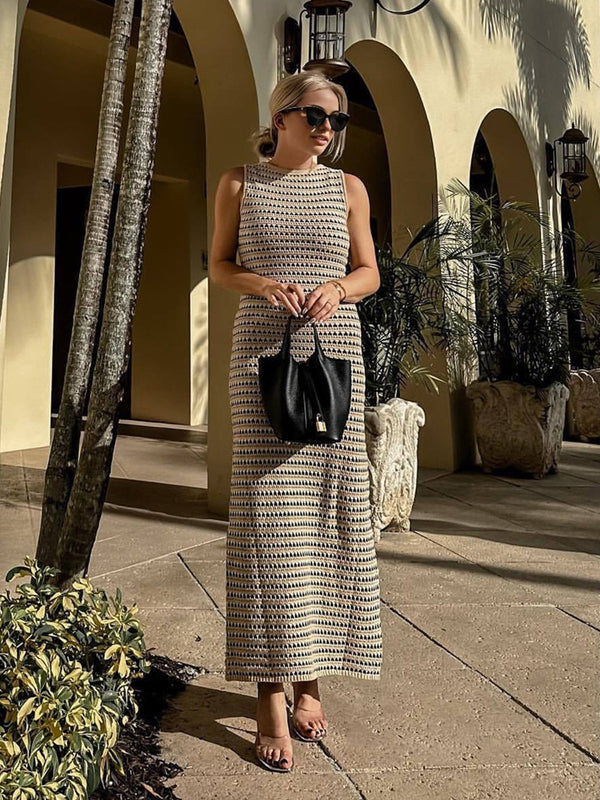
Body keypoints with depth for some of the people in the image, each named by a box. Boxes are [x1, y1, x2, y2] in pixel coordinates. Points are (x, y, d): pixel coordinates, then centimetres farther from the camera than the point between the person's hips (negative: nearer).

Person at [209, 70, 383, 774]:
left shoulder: (348, 187, 13)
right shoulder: (239, 183, 10)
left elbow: (369, 272, 14)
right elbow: (219, 267, 12)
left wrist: (338, 287, -8)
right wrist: (263, 283, -9)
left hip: (335, 353, 2)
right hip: (263, 350, -2)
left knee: (328, 507, 1)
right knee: (267, 510, -7)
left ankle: (310, 677, 17)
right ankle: (271, 696, 0)